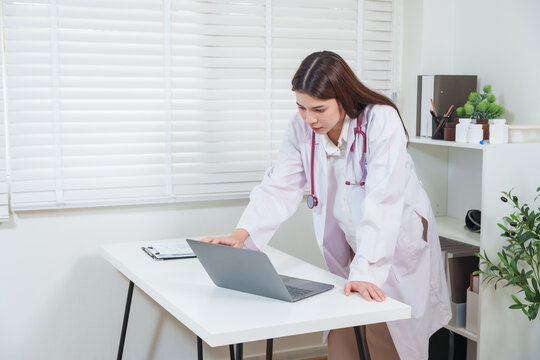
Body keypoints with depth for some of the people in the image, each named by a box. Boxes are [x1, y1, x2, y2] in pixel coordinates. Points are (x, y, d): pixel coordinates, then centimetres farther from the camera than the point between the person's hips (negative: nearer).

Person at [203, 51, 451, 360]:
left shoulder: (382, 121, -25)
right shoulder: (302, 128, -9)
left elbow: (381, 202, -32)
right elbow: (279, 187, -12)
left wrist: (365, 272, -40)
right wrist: (241, 234, -28)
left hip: (398, 242, -4)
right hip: (348, 245, 4)